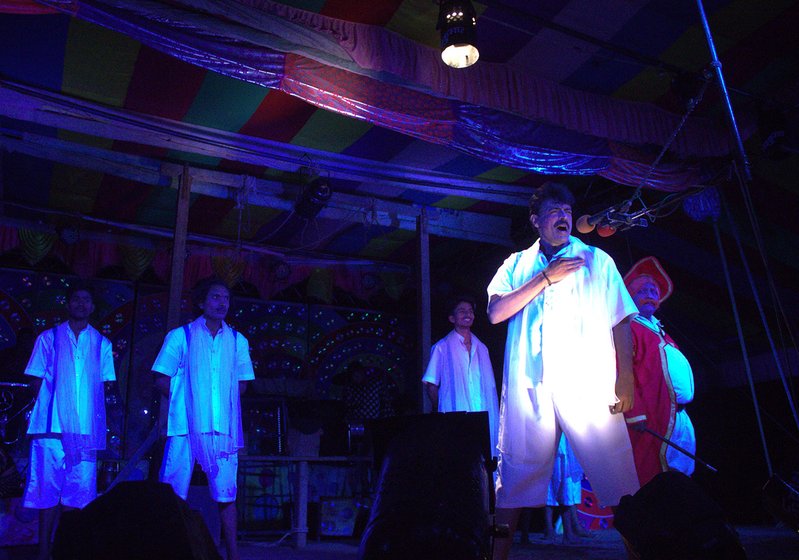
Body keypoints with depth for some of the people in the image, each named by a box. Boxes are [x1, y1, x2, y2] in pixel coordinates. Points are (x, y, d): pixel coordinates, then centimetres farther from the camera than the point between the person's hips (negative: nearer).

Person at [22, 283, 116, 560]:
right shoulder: (48, 338, 10)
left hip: (85, 429, 1)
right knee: (48, 488, 0)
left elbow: (103, 385, 13)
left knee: (78, 490, 2)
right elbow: (36, 380, 9)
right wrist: (50, 407, -4)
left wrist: (95, 418, 1)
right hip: (52, 425, -1)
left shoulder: (102, 344, 13)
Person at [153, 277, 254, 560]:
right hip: (186, 425, -2)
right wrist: (185, 401, -2)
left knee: (226, 492, 3)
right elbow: (162, 379, 5)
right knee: (174, 492, 0)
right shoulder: (180, 336, 6)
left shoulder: (237, 341, 12)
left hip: (223, 427, 2)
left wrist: (225, 405, 4)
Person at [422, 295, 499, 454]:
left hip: (483, 418, 4)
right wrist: (440, 409, -3)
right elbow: (430, 384, 2)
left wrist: (492, 416, 7)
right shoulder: (442, 347, 3)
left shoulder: (481, 348, 16)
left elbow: (490, 386, 15)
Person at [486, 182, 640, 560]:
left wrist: (625, 379, -1)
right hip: (530, 385, 1)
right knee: (515, 476, 4)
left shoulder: (597, 259, 15)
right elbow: (495, 311, 0)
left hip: (590, 384, 0)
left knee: (618, 477, -3)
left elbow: (621, 322, 10)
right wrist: (547, 277, -4)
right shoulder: (517, 264, 17)